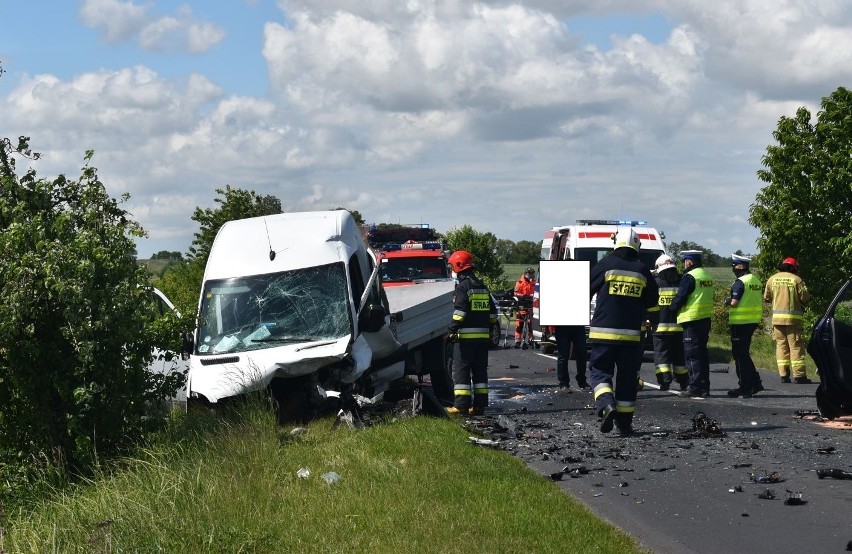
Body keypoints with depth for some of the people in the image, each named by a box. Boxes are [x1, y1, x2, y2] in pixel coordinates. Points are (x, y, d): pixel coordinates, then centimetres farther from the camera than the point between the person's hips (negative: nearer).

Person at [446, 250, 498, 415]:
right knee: (480, 370, 11)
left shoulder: (463, 287, -9)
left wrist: (452, 329, -15)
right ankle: (479, 404, 9)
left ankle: (462, 404, -9)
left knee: (461, 369, -3)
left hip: (466, 335, -7)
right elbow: (492, 312, 19)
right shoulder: (482, 287, 16)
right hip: (483, 336, 7)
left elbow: (460, 311, -19)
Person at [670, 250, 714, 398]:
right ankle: (704, 387, 15)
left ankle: (695, 387, -7)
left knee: (692, 354, -5)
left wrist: (672, 309, 3)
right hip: (705, 318, 9)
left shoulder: (690, 277, -13)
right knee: (702, 353, 12)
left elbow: (680, 297, -14)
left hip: (691, 320, -9)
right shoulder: (707, 276, 14)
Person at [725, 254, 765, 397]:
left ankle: (745, 387, 1)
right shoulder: (756, 281, 12)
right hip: (753, 321, 9)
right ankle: (755, 383, 18)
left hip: (740, 322, -9)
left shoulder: (740, 282, -16)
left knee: (740, 355, -1)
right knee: (744, 353, 18)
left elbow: (734, 303, -22)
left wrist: (727, 301, 0)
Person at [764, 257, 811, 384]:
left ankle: (783, 374, 2)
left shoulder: (772, 279, 6)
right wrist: (802, 304, 15)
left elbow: (766, 297, 12)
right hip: (793, 317, -3)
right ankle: (799, 375, -4)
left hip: (777, 317, 3)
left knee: (781, 345, 8)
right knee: (796, 345, -2)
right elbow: (805, 297, -7)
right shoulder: (796, 280, -5)